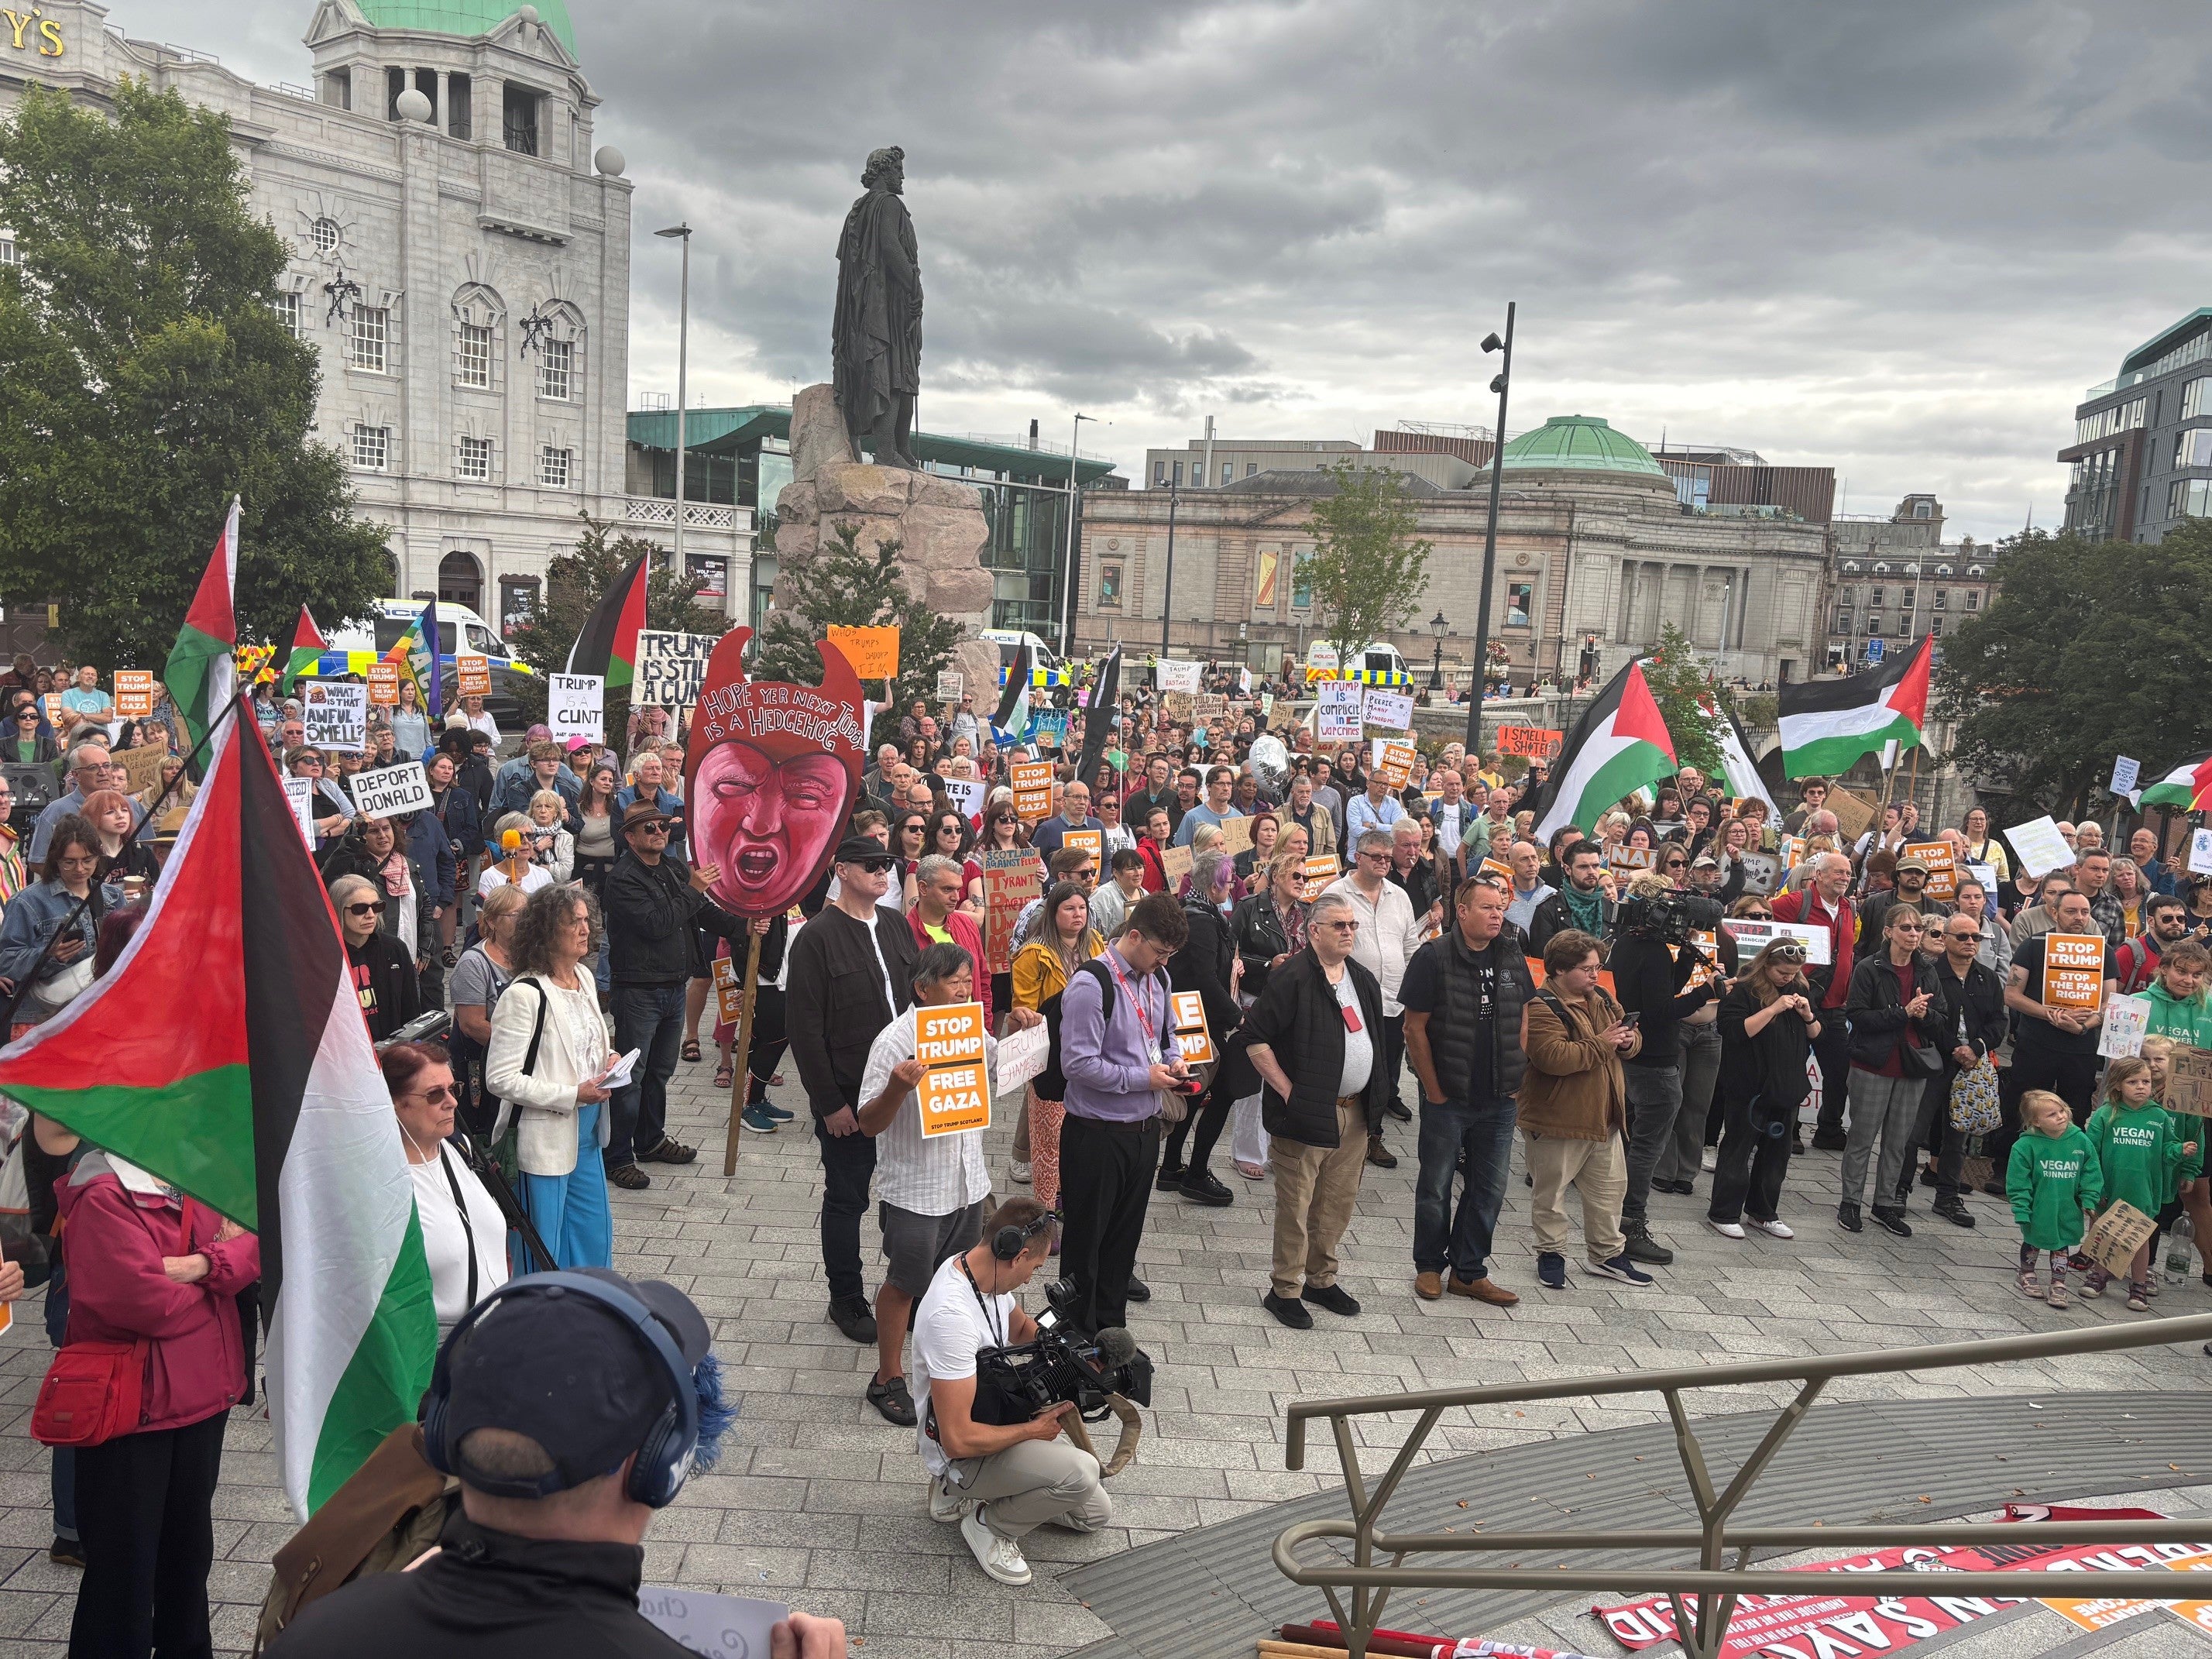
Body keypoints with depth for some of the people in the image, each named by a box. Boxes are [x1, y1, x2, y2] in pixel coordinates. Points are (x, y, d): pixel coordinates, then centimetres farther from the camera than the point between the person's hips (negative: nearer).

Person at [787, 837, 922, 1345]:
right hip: (847, 1099, -5)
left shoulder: (896, 925, 7)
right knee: (846, 1201, 10)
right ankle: (846, 1300, 26)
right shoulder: (818, 937, -11)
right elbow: (804, 1029, -13)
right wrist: (830, 1103, -14)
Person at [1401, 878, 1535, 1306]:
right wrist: (1435, 1092, -9)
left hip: (1500, 1100, 5)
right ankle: (1429, 1266, 26)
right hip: (1448, 1099, -4)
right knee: (1436, 1186, 9)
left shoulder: (1512, 956, 3)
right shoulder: (1434, 957, -12)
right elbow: (1415, 1029, -10)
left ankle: (1468, 1272, 24)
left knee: (1490, 1188, 11)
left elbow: (1522, 1018, 13)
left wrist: (1517, 1078, 7)